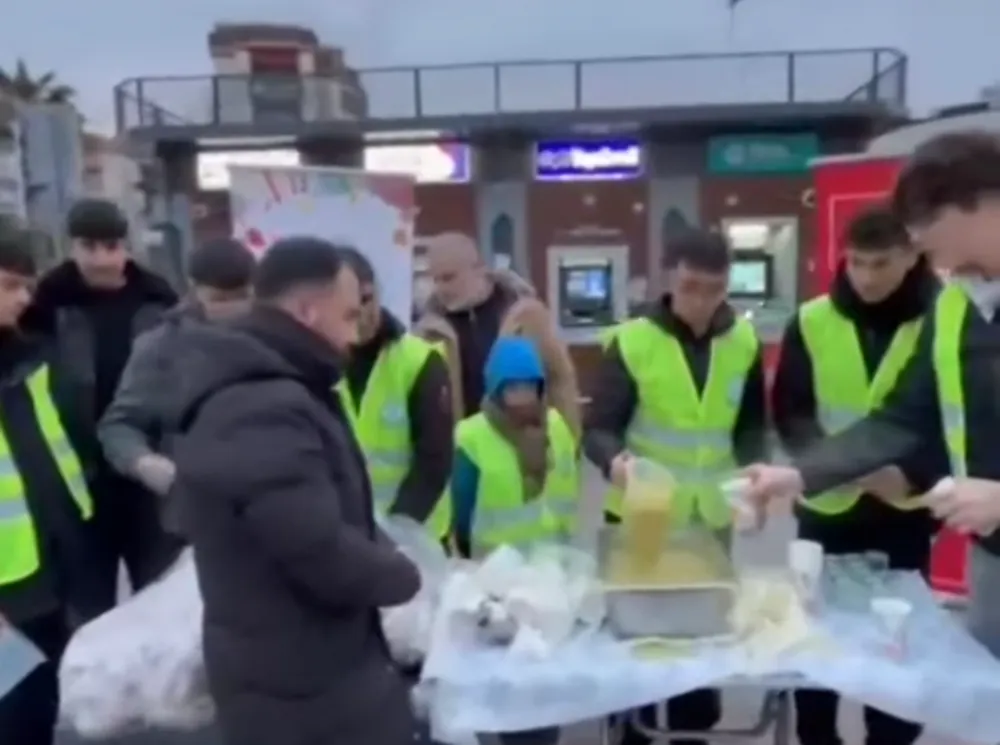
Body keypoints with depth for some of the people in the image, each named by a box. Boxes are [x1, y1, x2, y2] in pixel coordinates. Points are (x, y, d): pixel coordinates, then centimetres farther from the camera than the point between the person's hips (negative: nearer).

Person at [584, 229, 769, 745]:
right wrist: (614, 460, -35)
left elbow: (752, 424, 9)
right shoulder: (631, 341, -13)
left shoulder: (744, 341, -1)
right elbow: (598, 428, -14)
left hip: (713, 515, 4)